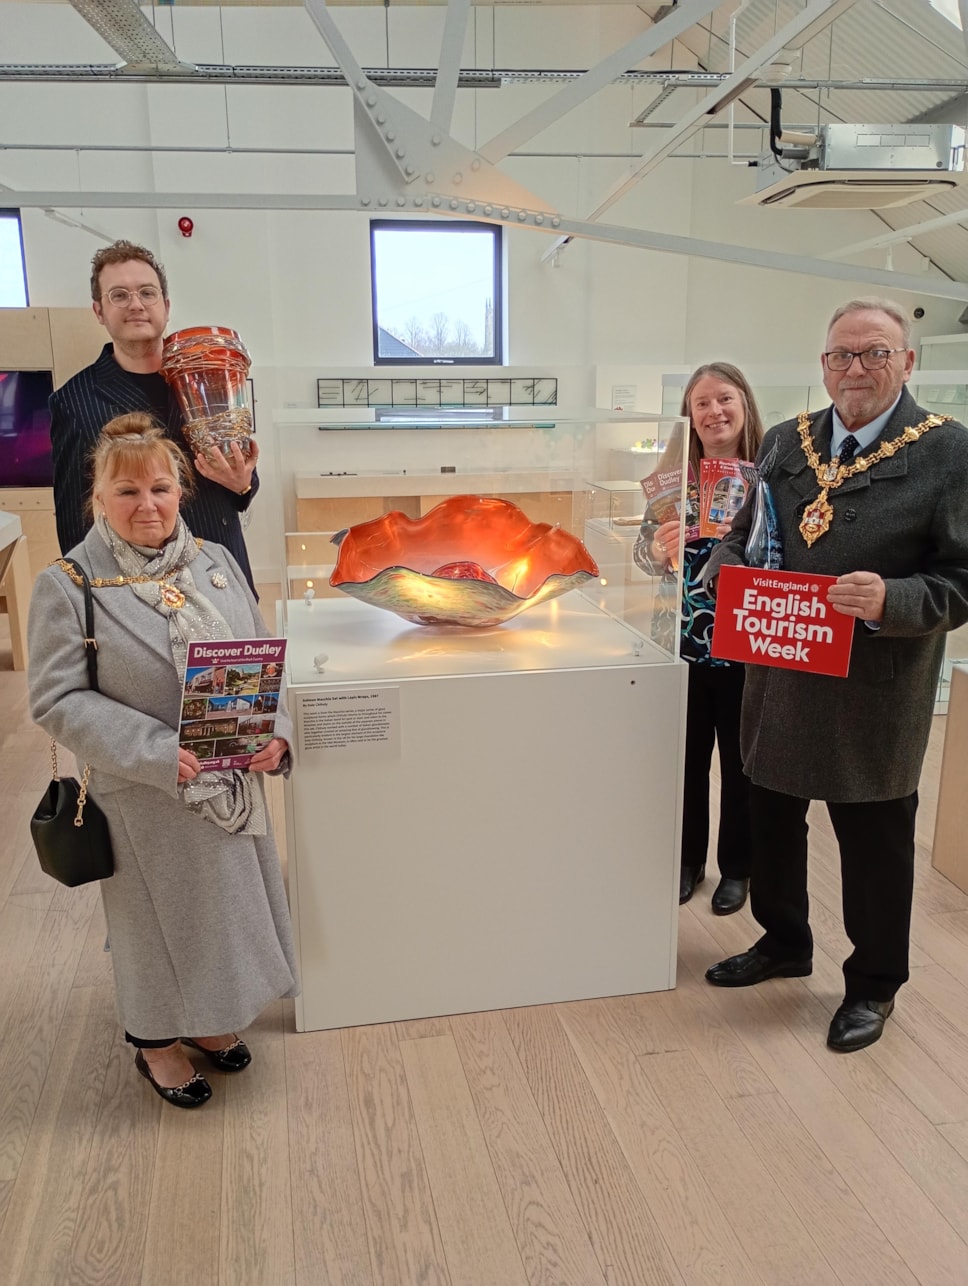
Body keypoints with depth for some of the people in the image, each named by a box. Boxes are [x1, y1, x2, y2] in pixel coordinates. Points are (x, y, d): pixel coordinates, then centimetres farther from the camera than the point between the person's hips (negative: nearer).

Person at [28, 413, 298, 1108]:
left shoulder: (215, 561, 1)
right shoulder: (67, 586, -12)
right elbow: (59, 700, -14)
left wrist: (275, 730, -12)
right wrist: (156, 753, -24)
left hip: (233, 783, 5)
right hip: (146, 796, -4)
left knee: (229, 902, 19)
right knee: (158, 914, 13)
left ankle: (209, 1018, 46)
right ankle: (157, 1041, 40)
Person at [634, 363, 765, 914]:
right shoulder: (674, 472, -1)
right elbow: (645, 552, -1)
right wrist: (658, 547, -23)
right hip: (684, 643, 2)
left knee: (741, 762, 13)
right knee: (686, 757, 14)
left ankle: (736, 867, 33)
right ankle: (687, 860, 34)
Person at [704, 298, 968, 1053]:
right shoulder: (787, 442, 8)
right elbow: (744, 534, 14)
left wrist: (891, 601, -28)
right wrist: (727, 565, -8)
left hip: (874, 697, -5)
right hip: (780, 681, 5)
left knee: (875, 843, 11)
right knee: (771, 822, 19)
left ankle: (873, 985, 34)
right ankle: (783, 943, 44)